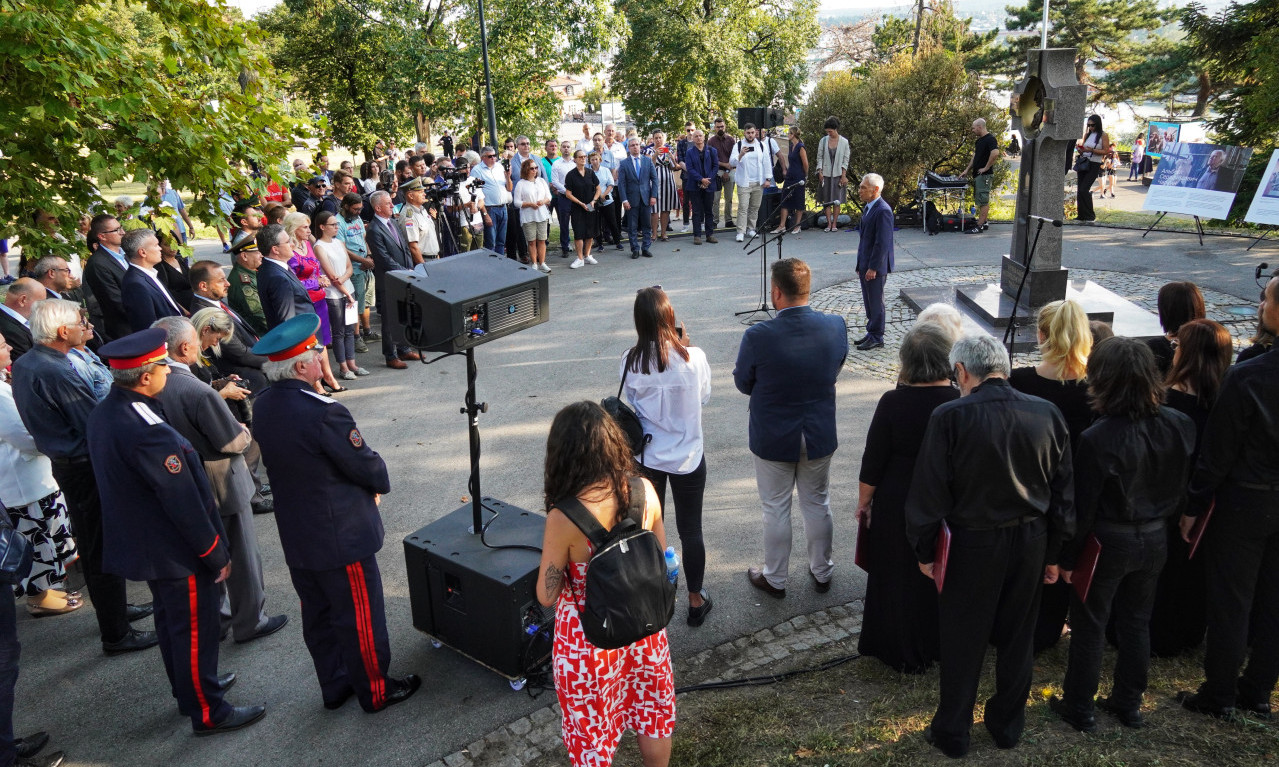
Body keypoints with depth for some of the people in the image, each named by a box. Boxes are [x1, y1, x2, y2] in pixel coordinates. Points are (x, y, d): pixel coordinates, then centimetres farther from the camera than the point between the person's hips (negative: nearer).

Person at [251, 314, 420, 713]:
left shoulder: (262, 406, -3)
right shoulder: (324, 412, -29)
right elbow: (369, 468, -20)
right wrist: (380, 482, 4)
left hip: (296, 538, 8)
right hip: (341, 538, -8)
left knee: (317, 616, 21)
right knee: (360, 619, 10)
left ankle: (334, 686, 39)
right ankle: (375, 691, 27)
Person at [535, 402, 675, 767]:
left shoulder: (563, 518, -27)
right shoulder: (644, 490, -14)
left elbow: (546, 596, -14)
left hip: (590, 638, -4)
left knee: (592, 728, 21)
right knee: (652, 714, 27)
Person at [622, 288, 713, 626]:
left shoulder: (631, 361, -14)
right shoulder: (693, 358, -19)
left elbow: (632, 398, 2)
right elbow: (704, 396, -1)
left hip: (646, 456, 2)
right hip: (688, 457, -2)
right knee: (690, 529, 13)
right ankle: (695, 600, 27)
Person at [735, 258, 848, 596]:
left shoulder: (758, 337, -26)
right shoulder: (836, 326, -15)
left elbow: (743, 384, -10)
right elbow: (835, 371, 2)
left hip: (774, 439, -3)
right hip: (820, 436, 3)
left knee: (776, 511, 16)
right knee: (818, 505, 22)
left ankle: (775, 579, 34)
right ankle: (822, 572, 41)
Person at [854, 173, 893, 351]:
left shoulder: (883, 211, -19)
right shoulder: (868, 208, 12)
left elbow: (882, 242, -22)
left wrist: (873, 268, -21)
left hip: (876, 266, -9)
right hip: (865, 265, 9)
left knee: (876, 302, 1)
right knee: (868, 301, 17)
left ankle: (876, 337, 10)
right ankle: (871, 333, 29)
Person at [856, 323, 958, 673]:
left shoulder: (893, 403, -21)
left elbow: (873, 462, -14)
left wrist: (863, 502, 2)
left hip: (898, 506, -2)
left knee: (898, 578, 16)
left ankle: (902, 653, 32)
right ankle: (938, 644, 42)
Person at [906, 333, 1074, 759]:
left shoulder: (950, 417, -19)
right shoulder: (1048, 414, -5)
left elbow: (929, 492, -15)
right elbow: (1064, 492, 3)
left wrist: (925, 550, -2)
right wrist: (1053, 552, 13)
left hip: (974, 544, -4)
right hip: (1032, 543, 4)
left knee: (962, 643, 11)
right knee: (1017, 637, 20)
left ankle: (952, 733, 27)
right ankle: (1008, 725, 38)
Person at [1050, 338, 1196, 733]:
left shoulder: (1096, 439, -27)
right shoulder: (1180, 425, -11)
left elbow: (1082, 508, -18)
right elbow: (1184, 488, 3)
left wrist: (1067, 557, -7)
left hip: (1107, 542, -5)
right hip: (1155, 539, 5)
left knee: (1089, 626, 12)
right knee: (1137, 622, 21)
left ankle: (1079, 708, 27)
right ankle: (1129, 703, 37)